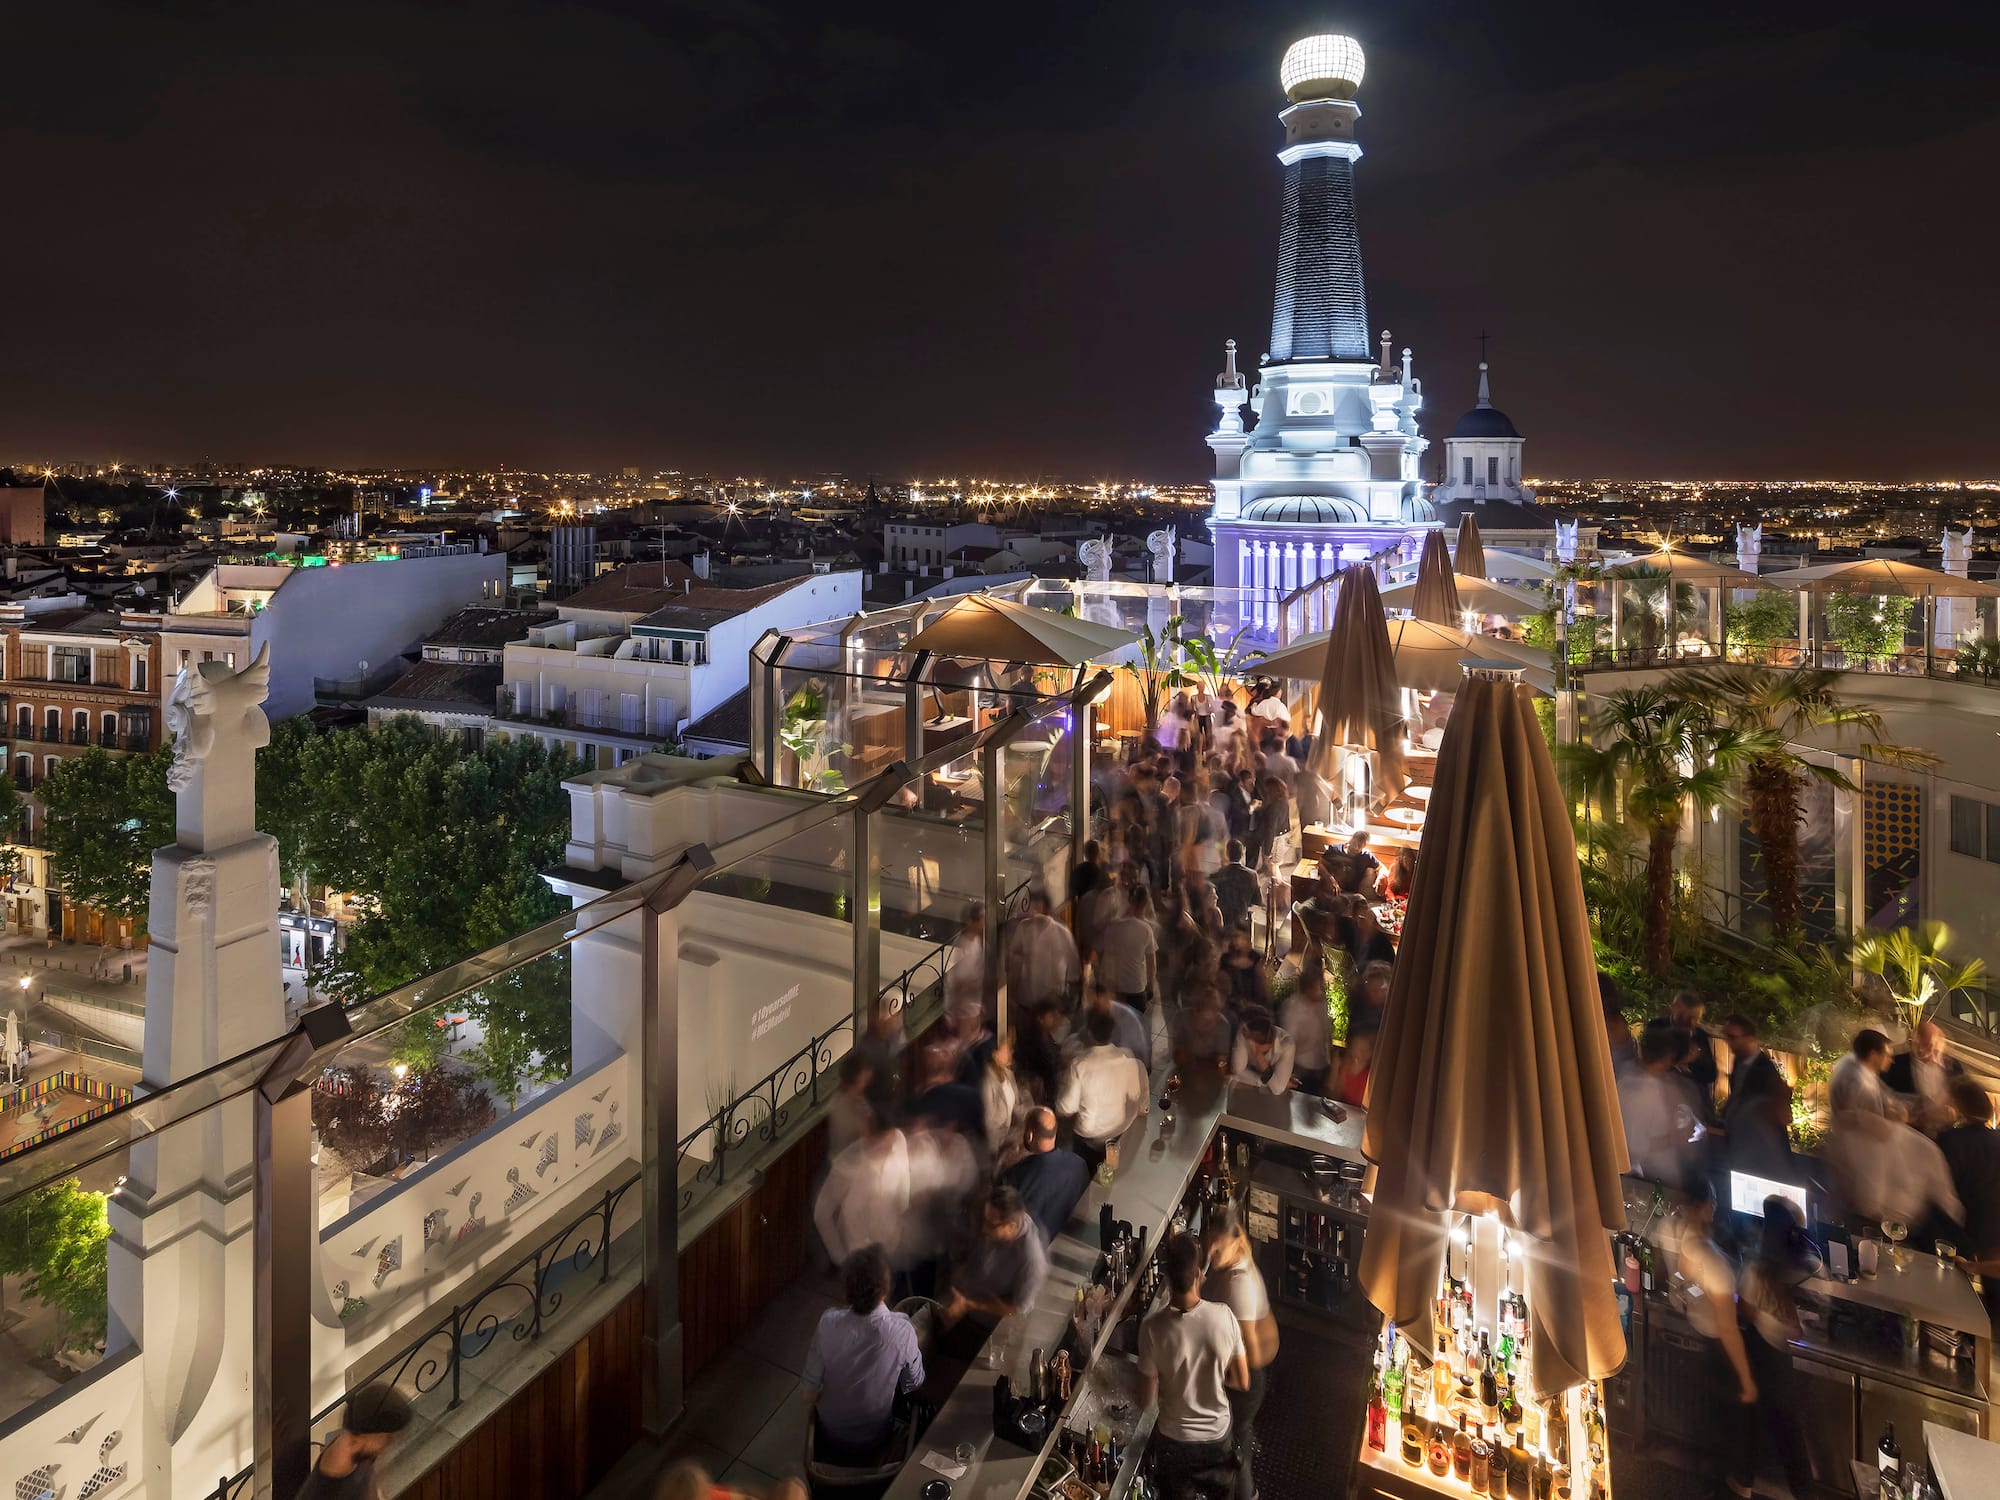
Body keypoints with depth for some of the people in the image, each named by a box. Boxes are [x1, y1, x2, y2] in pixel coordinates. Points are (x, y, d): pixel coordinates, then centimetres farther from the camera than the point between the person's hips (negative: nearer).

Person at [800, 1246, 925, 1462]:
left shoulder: (828, 1323, -29)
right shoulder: (902, 1332, -31)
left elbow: (808, 1394, -18)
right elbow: (914, 1383, -11)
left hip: (829, 1438, 1)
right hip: (875, 1442, -1)